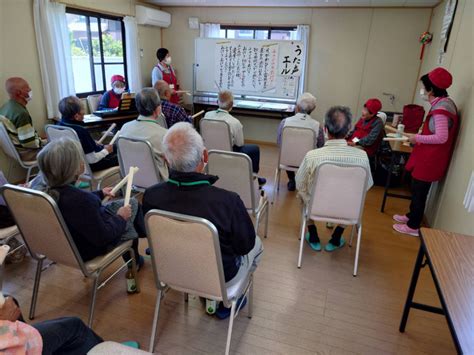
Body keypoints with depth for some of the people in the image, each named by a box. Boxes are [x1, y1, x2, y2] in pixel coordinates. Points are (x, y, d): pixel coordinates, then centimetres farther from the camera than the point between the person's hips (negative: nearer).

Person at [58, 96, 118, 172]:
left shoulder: (60, 125, -7)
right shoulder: (81, 131, -34)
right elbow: (92, 159, -29)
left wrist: (93, 144, 15)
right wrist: (106, 151, -13)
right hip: (87, 165, -9)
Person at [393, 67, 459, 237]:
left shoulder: (440, 108, -23)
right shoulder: (444, 102, 9)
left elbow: (441, 137, -28)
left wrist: (417, 138, -17)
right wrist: (418, 136, 8)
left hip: (430, 159, -10)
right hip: (428, 157, 10)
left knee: (419, 192, 3)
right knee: (417, 189, 21)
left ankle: (413, 226, 16)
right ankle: (411, 216, 38)